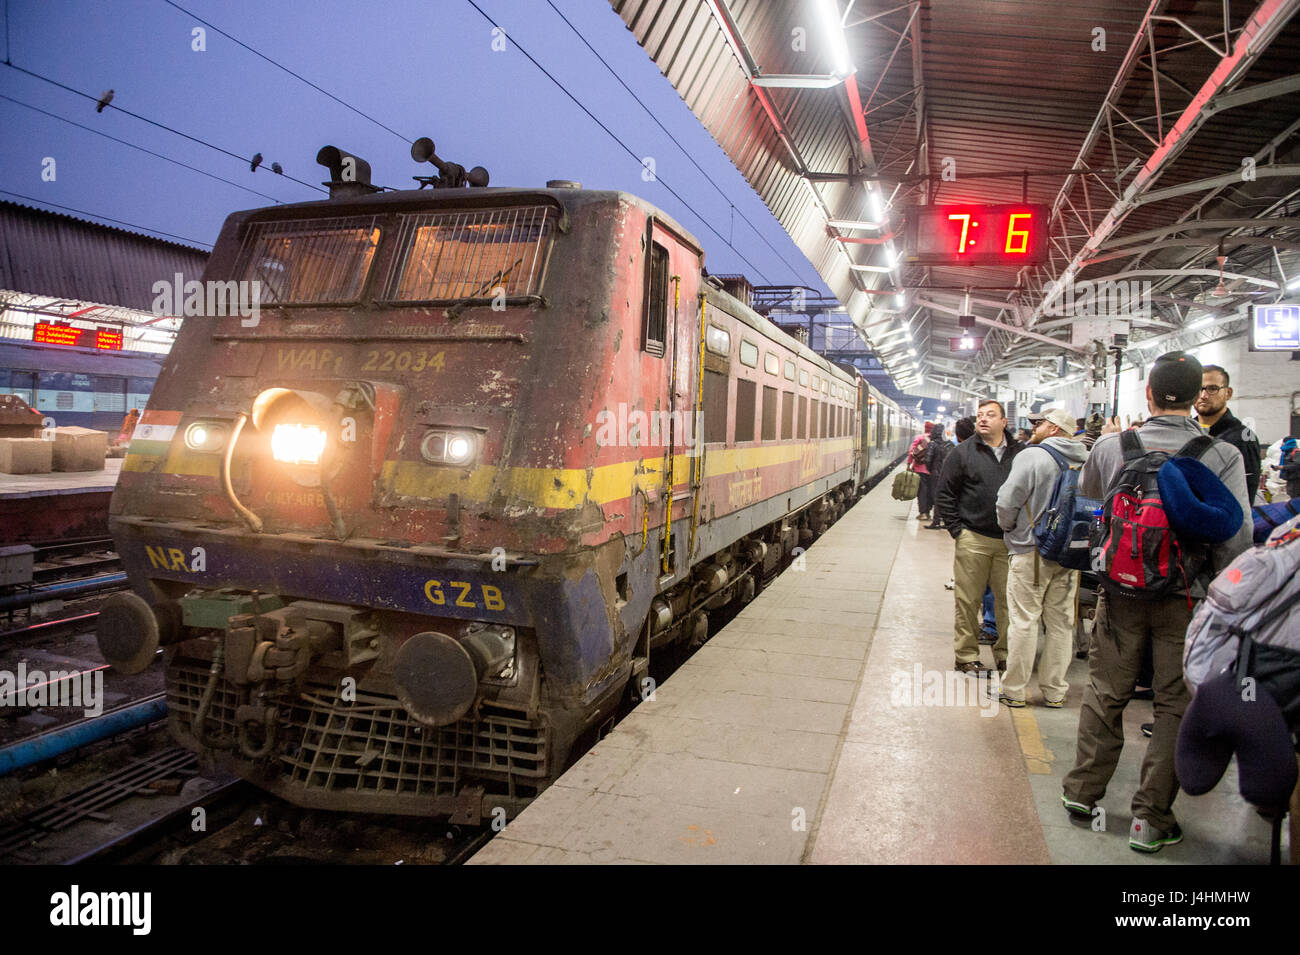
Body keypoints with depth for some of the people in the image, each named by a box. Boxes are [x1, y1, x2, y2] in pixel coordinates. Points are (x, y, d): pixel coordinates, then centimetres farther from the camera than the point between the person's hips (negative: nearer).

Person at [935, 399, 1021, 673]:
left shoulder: (1020, 453, 6)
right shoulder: (964, 452, 2)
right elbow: (945, 494, 3)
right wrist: (956, 529, -3)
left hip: (1010, 540, 2)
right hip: (973, 539, -2)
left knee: (1009, 599, 7)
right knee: (968, 600, 3)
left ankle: (1005, 654, 21)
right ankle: (966, 656, 14)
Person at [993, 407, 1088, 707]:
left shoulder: (1031, 456, -12)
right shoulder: (1085, 461, 5)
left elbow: (1007, 502, -14)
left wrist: (1008, 527, 5)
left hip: (1031, 551, -6)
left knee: (1024, 621, 1)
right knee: (1061, 623, 11)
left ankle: (1013, 690, 8)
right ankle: (1054, 691, 20)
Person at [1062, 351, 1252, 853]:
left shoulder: (1112, 447, -6)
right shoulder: (1223, 455, -11)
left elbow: (1087, 492, 15)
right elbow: (1237, 534, -13)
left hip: (1120, 591, 2)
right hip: (1186, 597, -1)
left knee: (1104, 692, 14)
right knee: (1176, 704, 10)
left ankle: (1082, 791, 27)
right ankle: (1151, 819, 16)